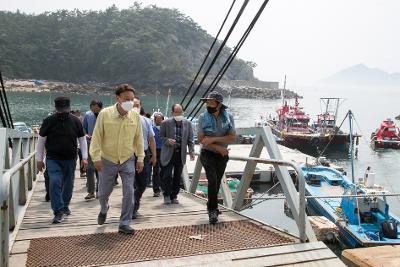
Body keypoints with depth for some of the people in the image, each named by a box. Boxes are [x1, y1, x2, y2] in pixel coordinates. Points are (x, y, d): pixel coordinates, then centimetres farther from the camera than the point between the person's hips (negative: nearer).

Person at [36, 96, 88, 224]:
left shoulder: (75, 121, 1)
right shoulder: (49, 121, -3)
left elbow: (82, 139, 6)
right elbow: (41, 140, 3)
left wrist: (84, 157, 1)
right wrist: (39, 159, 2)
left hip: (70, 159, 2)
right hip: (53, 159, -2)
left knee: (68, 184, 12)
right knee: (55, 183, -15)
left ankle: (65, 206, 33)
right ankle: (58, 212, -10)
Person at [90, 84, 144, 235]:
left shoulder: (135, 116, -5)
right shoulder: (105, 114, -13)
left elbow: (138, 138, 3)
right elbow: (97, 137, -10)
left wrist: (140, 158, 3)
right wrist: (96, 157, -14)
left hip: (128, 160, 1)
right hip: (107, 160, -1)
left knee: (129, 193, -3)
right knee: (103, 192, 14)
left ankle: (124, 224, 11)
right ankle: (104, 210, 48)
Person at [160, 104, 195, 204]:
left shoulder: (187, 123, 6)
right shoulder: (166, 123, -1)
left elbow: (190, 139, 7)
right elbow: (161, 136, 3)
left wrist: (191, 152, -4)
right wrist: (168, 141, -17)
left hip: (181, 153, 3)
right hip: (169, 153, -3)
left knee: (177, 177, 8)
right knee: (167, 176, -6)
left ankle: (174, 196, 20)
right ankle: (167, 195, 12)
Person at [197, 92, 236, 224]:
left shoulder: (228, 117, -5)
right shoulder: (203, 117, -9)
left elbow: (232, 137, -11)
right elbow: (201, 139, -12)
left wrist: (213, 139, -21)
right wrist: (219, 148, -16)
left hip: (222, 155, 3)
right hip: (208, 154, -3)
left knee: (217, 182, 13)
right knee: (213, 180, -17)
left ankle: (211, 206, 32)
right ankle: (213, 210, -7)